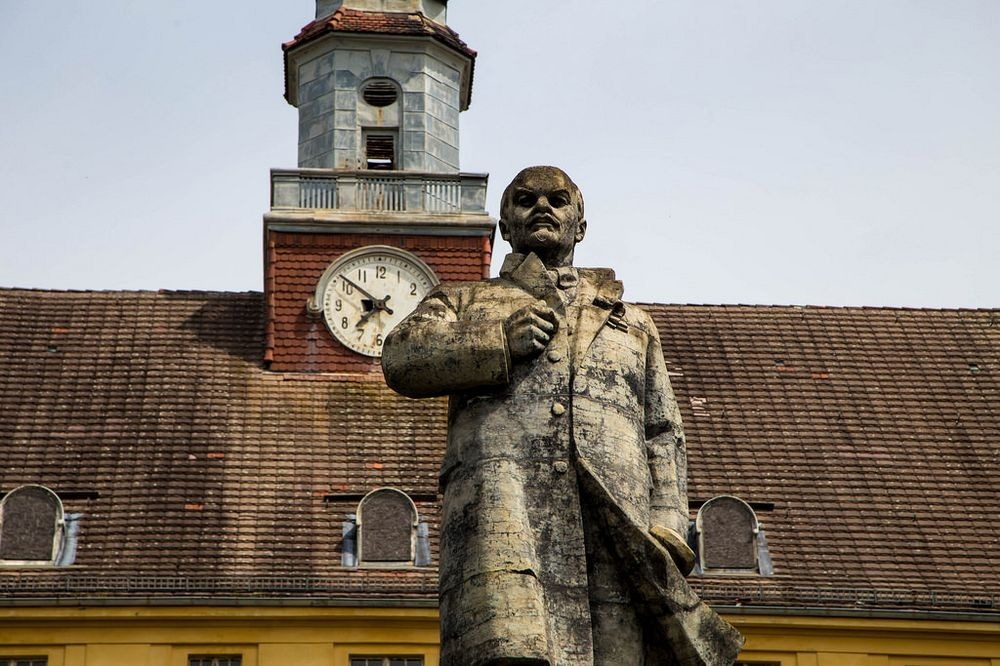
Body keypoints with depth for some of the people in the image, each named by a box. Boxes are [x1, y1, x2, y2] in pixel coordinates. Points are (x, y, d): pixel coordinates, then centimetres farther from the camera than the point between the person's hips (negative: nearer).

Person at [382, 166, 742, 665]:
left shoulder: (632, 323, 34)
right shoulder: (464, 302, 29)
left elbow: (662, 435, 23)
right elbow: (402, 357, 8)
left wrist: (667, 525, 7)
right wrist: (501, 342, -2)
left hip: (615, 511, 2)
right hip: (504, 494, -2)